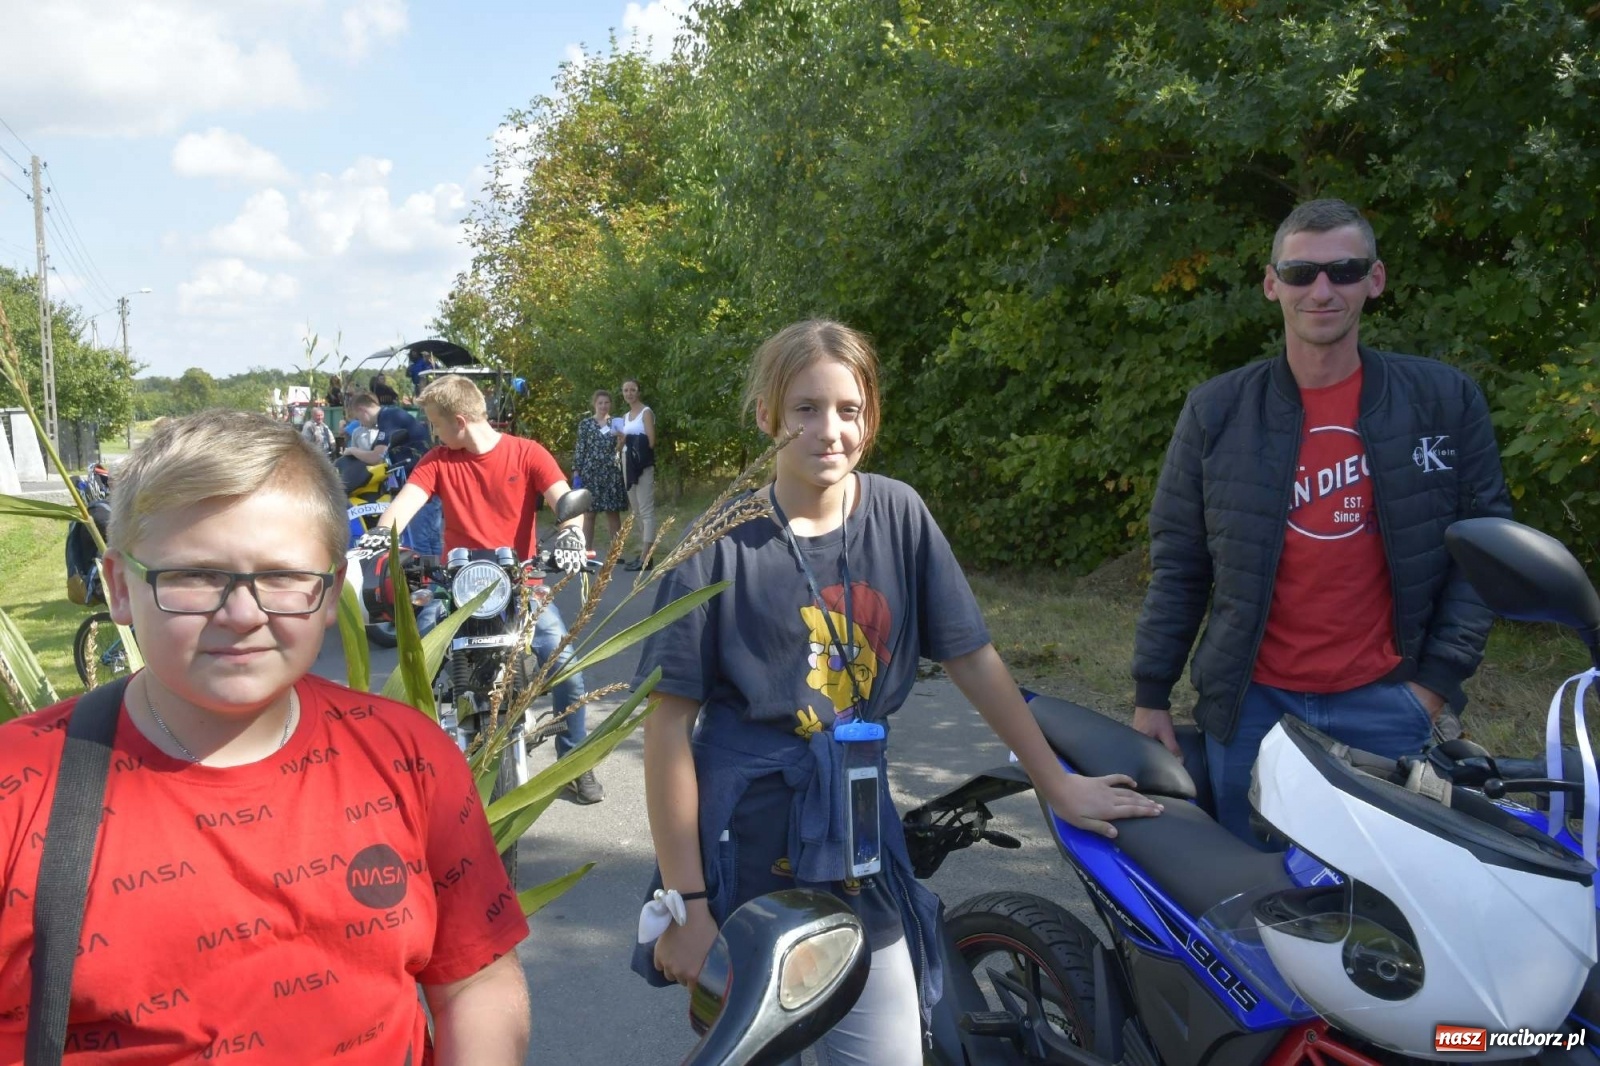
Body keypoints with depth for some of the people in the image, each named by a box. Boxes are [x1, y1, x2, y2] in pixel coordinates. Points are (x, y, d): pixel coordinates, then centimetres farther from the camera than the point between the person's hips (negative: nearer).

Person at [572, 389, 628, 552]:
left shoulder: (615, 423, 12)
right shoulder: (586, 423, 3)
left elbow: (618, 449, 12)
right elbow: (580, 449, 1)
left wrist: (621, 441, -9)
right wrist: (576, 472, -5)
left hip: (611, 473, 2)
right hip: (590, 472, -2)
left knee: (613, 512, 3)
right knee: (589, 512, -1)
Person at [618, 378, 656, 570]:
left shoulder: (646, 412, -3)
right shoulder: (625, 417, 18)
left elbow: (651, 441, -10)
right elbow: (623, 443, 15)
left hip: (643, 465, -8)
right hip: (628, 464, 8)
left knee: (646, 510, -11)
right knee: (636, 511, 9)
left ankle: (645, 558, -15)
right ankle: (645, 552, 13)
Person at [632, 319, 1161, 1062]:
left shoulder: (899, 514, -2)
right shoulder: (722, 543, -11)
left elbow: (972, 658, 5)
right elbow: (669, 725, -10)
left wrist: (1056, 785, 5)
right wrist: (686, 900, -11)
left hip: (859, 836, 3)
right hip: (744, 844, -2)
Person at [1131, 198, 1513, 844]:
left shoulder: (1444, 401, -1)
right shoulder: (1217, 412, -1)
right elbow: (1178, 565, 3)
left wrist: (1439, 677, -4)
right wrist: (1151, 695, 2)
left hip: (1384, 703, 0)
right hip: (1252, 702, 0)